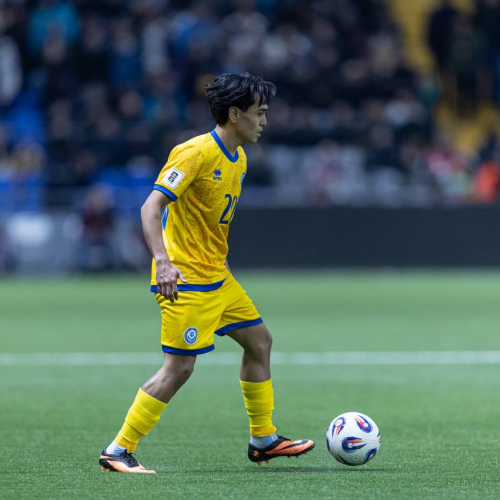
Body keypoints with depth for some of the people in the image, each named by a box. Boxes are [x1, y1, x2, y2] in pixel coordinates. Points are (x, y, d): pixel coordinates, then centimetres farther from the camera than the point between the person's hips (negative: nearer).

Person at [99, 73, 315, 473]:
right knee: (179, 367, -11)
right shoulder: (196, 153, -18)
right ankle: (118, 451, -4)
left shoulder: (238, 158, 11)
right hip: (185, 279, -10)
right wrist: (163, 262, -34)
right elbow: (151, 207, -23)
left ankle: (264, 439, 26)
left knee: (259, 341, 14)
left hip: (216, 276, 10)